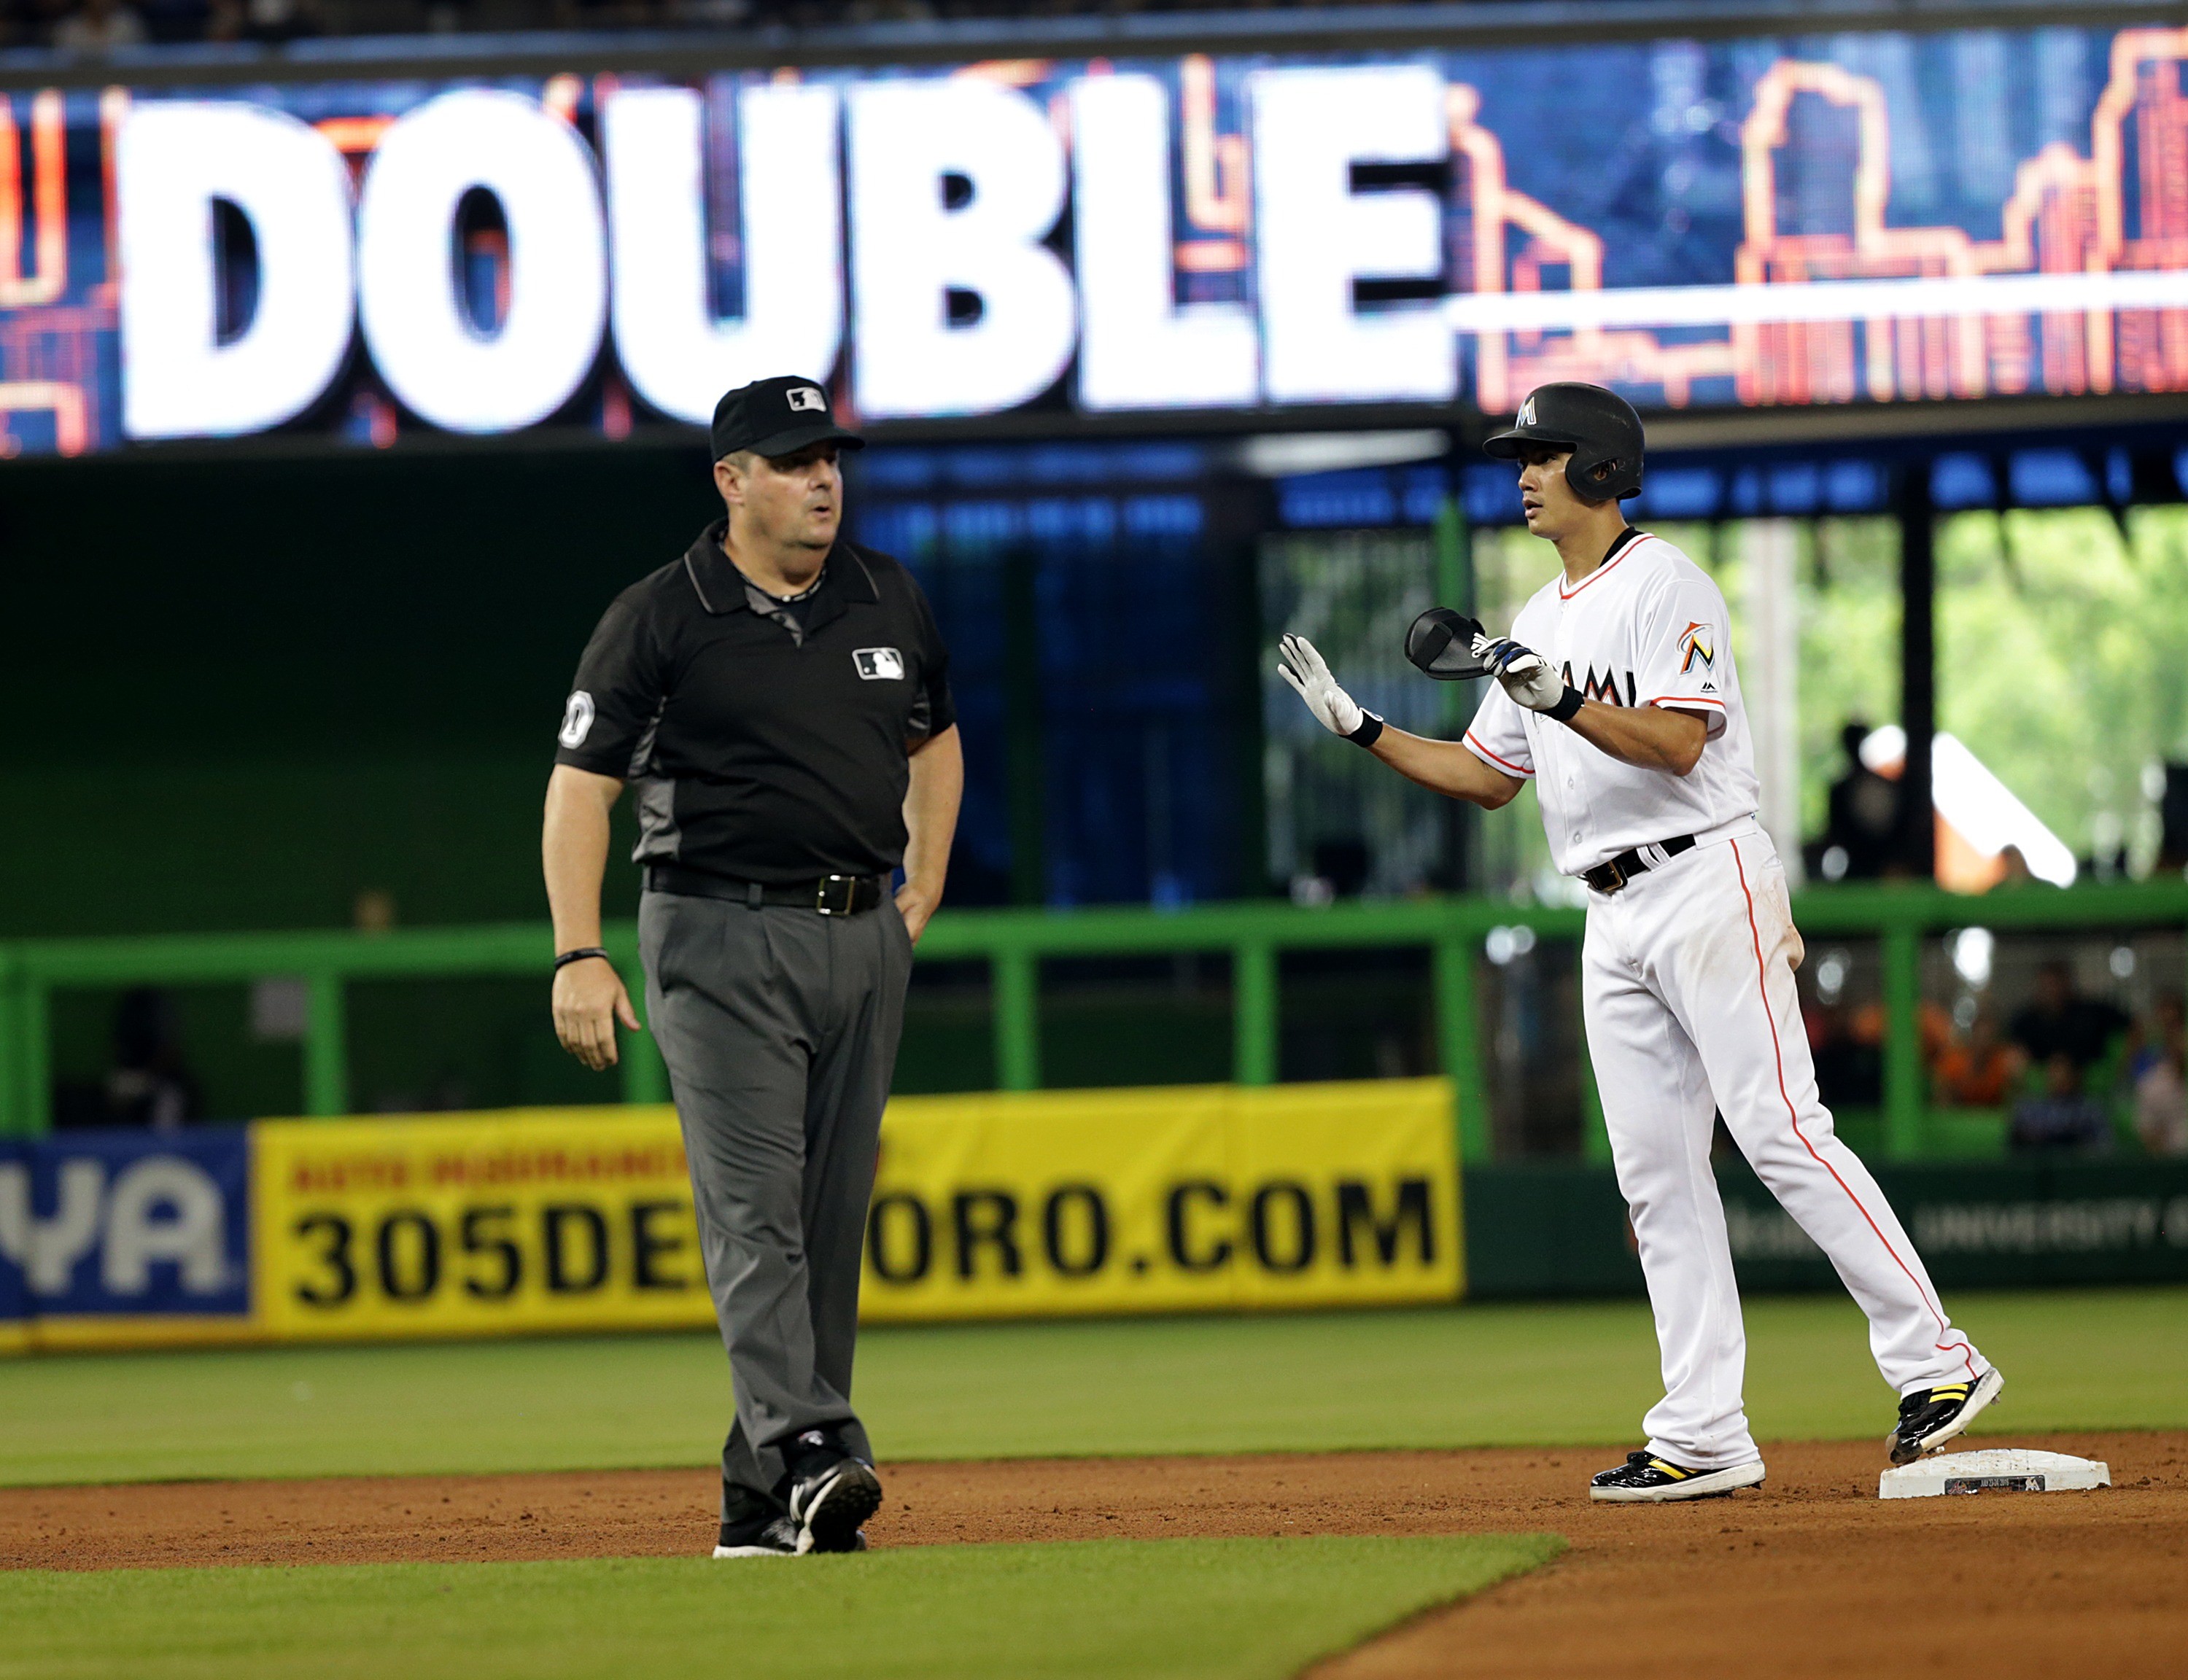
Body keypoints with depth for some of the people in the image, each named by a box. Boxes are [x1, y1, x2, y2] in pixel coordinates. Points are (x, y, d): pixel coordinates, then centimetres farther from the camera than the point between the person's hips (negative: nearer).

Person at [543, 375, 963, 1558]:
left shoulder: (886, 602, 10)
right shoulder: (660, 619, -5)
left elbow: (934, 741, 27)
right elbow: (580, 783, -6)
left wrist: (923, 892, 15)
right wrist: (578, 956, -15)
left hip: (863, 943, 6)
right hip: (723, 939, -6)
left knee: (831, 1217, 4)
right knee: (754, 1211, -15)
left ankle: (764, 1501, 9)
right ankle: (808, 1454, -28)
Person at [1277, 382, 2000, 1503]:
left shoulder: (1664, 586, -6)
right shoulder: (1540, 624, 20)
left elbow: (1677, 741, -18)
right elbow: (1488, 777, 24)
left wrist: (1559, 698, -27)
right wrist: (1360, 728, 15)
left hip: (1706, 884, -8)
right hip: (1615, 922, 9)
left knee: (1781, 1134, -14)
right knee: (1656, 1174, 3)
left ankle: (1935, 1362, -11)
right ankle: (1702, 1437, 3)